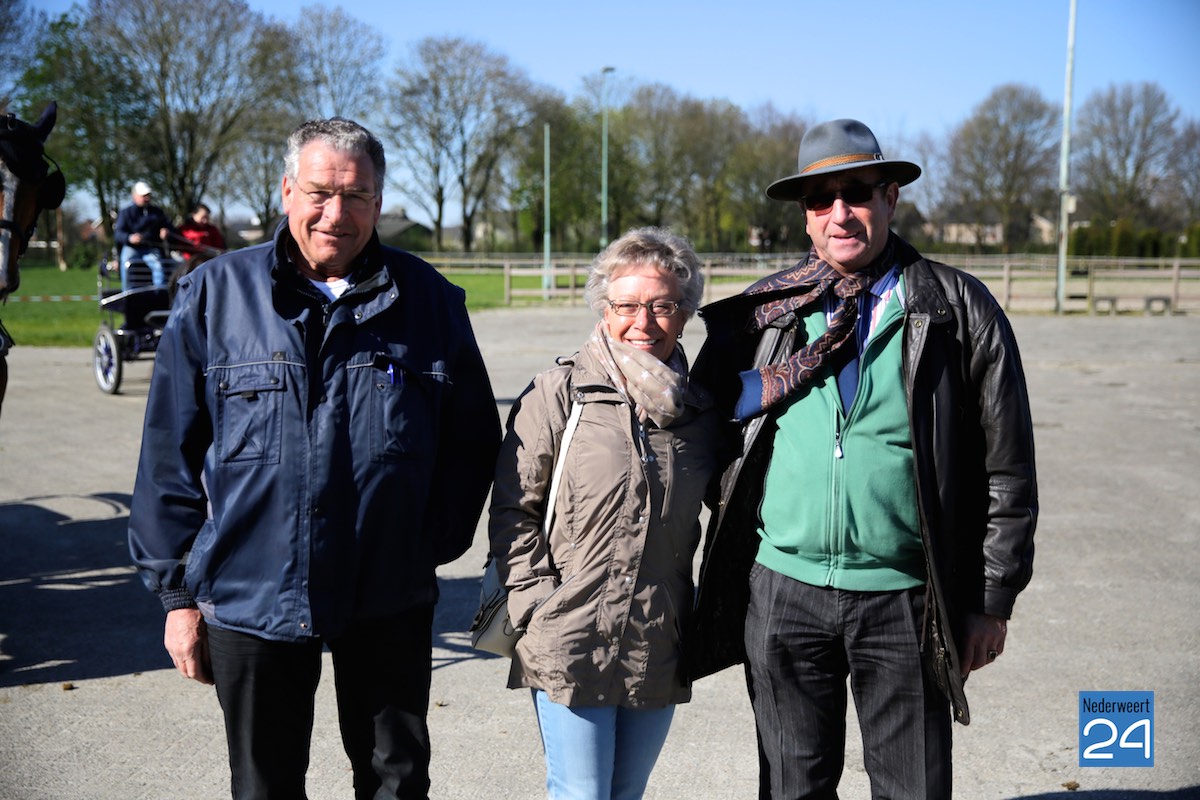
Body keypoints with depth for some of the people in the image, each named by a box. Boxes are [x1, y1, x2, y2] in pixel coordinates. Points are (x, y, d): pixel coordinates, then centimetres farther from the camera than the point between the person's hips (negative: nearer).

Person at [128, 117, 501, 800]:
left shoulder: (430, 300, -1)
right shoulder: (216, 294, -2)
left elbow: (473, 441, 8)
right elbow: (171, 454, 1)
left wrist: (435, 545, 1)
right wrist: (177, 590, 0)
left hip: (390, 603, 1)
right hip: (252, 598, 0)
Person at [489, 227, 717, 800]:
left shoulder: (699, 410, 7)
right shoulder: (558, 394, -4)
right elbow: (512, 510, -4)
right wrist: (535, 603, -10)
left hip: (658, 651, 4)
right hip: (570, 646, -4)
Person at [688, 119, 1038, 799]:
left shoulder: (961, 310, -3)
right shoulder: (759, 313, 3)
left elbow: (1007, 472, -1)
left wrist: (992, 602, -1)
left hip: (904, 597, -1)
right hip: (783, 589, 2)